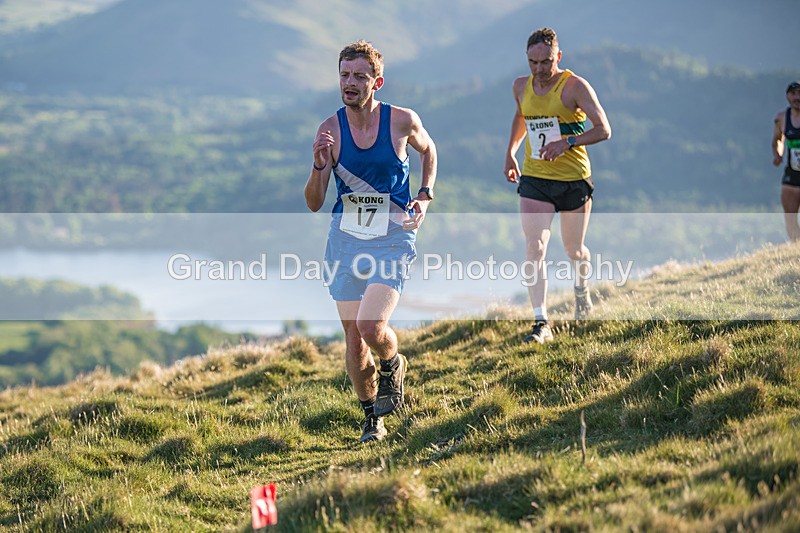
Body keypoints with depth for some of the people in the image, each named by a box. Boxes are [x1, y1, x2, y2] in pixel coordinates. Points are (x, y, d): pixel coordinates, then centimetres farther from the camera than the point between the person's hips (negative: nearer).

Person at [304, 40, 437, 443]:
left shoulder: (402, 121, -7)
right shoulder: (331, 129, -4)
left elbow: (428, 150, 18)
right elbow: (313, 204, -5)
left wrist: (425, 196, 4)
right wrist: (319, 166, -23)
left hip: (392, 239, -2)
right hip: (345, 238, 2)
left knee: (370, 325, -20)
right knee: (353, 338, 6)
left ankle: (392, 365, 15)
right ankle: (371, 417, 26)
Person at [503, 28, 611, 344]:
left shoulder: (575, 86, -12)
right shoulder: (521, 87, 3)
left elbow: (604, 130, -17)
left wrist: (567, 142, -29)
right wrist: (510, 153, 20)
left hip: (573, 179, -3)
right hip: (534, 180, 3)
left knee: (574, 250, 13)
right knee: (534, 249, -13)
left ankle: (581, 288, 47)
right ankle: (541, 323, -14)